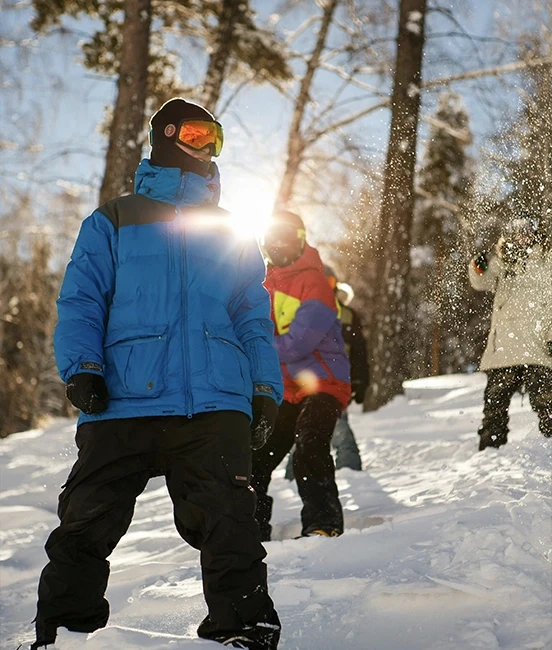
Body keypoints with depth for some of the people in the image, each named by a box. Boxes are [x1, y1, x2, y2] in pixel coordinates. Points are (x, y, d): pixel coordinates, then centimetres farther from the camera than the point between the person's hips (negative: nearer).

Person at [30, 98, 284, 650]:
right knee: (86, 525, -2)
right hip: (122, 402, -1)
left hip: (215, 404, 1)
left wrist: (266, 388, 7)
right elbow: (80, 302, 8)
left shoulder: (231, 236, 24)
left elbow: (254, 319, 20)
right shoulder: (112, 224, 16)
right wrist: (81, 367, -8)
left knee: (225, 522, -8)